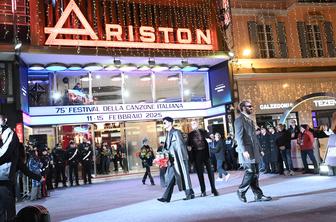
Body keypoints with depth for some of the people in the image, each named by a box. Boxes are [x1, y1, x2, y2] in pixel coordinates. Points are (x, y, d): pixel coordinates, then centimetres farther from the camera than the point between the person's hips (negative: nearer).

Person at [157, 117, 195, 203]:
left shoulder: (176, 132, -9)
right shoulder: (168, 134, 14)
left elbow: (180, 146, -14)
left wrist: (176, 158, -17)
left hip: (178, 158, -8)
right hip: (172, 159, 8)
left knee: (183, 175, 1)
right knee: (171, 177, 4)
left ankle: (190, 194, 14)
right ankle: (166, 197, 3)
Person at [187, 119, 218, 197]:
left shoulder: (203, 131, 5)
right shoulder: (190, 134, 7)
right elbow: (188, 145, 6)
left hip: (205, 152, -1)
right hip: (196, 154, 1)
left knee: (210, 170, -2)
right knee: (200, 172, 4)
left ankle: (213, 188, 9)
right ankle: (203, 191, 12)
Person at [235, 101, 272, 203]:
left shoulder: (250, 120, 20)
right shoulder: (239, 120, -8)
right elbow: (239, 137, -16)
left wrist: (259, 149, 17)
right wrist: (244, 150, -23)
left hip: (255, 151, 9)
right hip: (247, 151, -9)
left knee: (255, 174, 9)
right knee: (250, 172, -8)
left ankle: (258, 195, 13)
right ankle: (241, 191, 9)